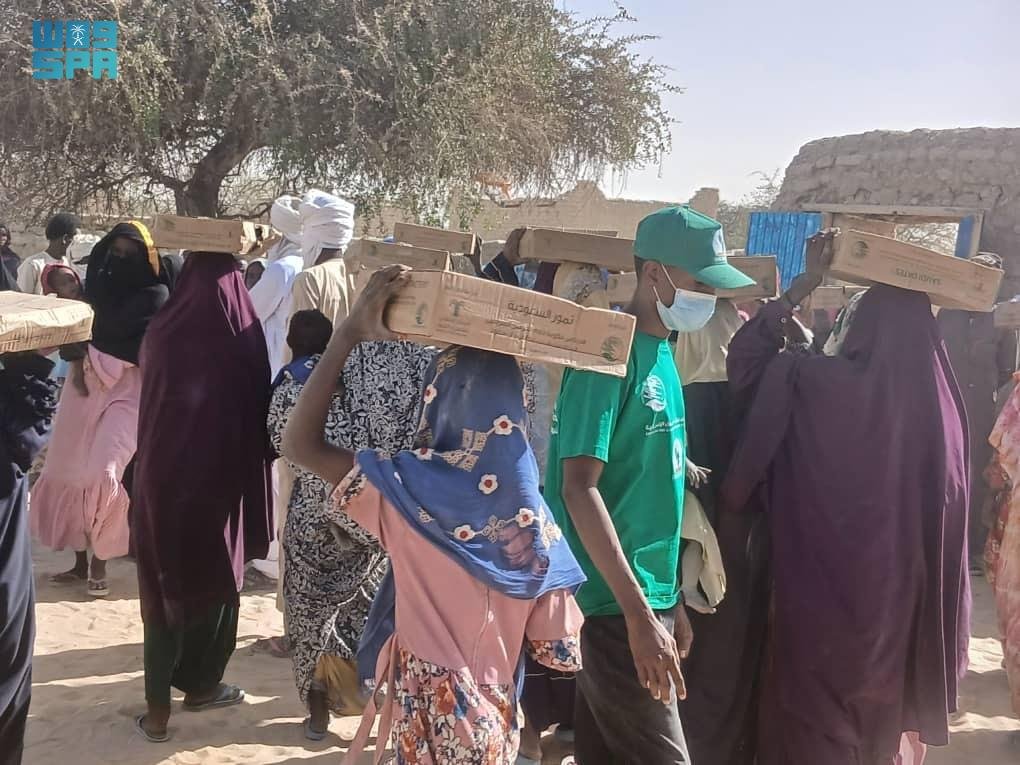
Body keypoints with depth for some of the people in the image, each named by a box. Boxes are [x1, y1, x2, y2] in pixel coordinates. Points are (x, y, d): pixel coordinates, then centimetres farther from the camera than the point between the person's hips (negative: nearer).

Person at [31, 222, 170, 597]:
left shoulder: (155, 295, -4)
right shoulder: (94, 285, 10)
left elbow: (145, 347, -12)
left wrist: (93, 356, -9)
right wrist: (78, 359, -12)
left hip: (127, 390, -5)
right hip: (84, 384, 5)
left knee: (105, 472, -15)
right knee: (69, 471, 3)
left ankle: (99, 562, -1)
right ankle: (80, 559, 16)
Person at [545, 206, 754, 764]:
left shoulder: (660, 352, 11)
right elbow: (579, 487, -20)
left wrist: (669, 600, 16)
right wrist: (639, 614, -23)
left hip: (646, 597, 8)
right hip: (614, 605, -8)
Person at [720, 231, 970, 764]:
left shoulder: (820, 383, -18)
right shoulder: (939, 402, -9)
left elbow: (746, 358, -5)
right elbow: (947, 512, 0)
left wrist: (805, 284, -5)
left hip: (820, 586, -3)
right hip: (898, 591, 4)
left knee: (811, 719, 13)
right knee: (881, 705, 22)